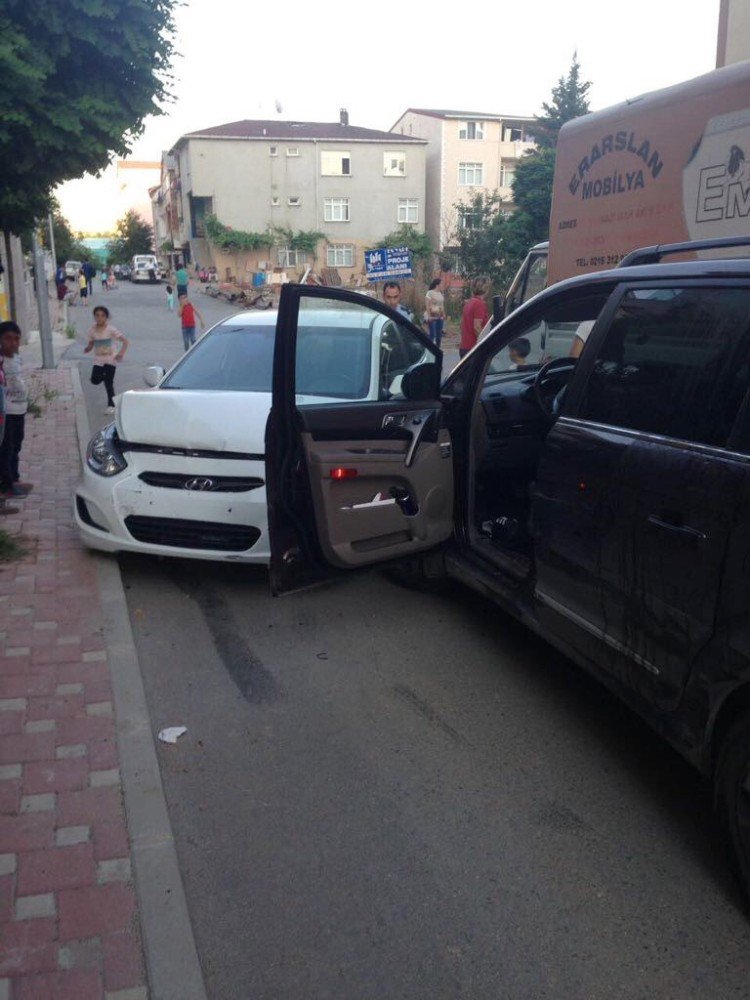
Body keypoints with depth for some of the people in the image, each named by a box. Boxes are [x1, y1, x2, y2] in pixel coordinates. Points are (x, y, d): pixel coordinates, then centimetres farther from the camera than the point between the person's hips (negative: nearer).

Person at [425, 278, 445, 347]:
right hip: (432, 317, -8)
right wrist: (429, 316, -20)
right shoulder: (429, 293, -8)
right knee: (432, 335, -9)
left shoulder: (440, 293, 15)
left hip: (440, 317, 8)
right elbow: (427, 305, -13)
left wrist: (443, 314, 14)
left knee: (439, 335, 10)